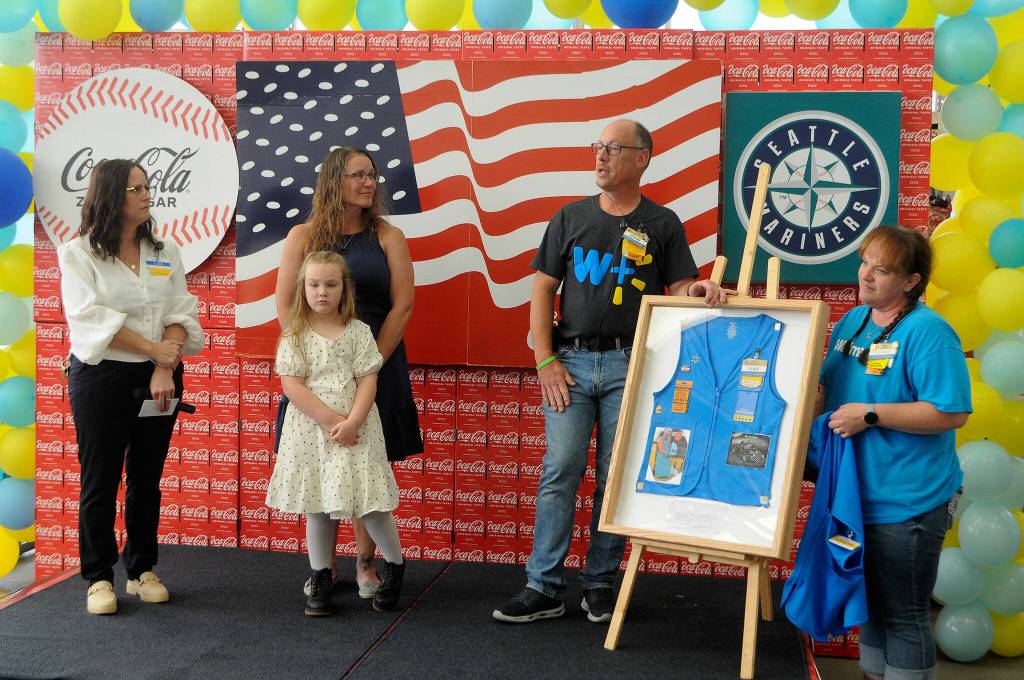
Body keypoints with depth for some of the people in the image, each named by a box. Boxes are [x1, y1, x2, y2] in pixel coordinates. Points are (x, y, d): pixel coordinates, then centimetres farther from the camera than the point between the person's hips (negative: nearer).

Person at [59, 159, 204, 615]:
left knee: (147, 477, 10)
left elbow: (180, 315, 0)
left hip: (158, 377, 3)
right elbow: (90, 318, -12)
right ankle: (99, 577, 14)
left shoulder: (165, 252, 8)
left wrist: (164, 369, -13)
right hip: (100, 377, -3)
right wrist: (153, 349, -15)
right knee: (100, 479, 3)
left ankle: (142, 569, 22)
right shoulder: (78, 253, -2)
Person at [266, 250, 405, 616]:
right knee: (318, 507, 9)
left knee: (370, 505, -1)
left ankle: (395, 563, 23)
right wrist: (331, 420, -15)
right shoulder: (294, 334, 0)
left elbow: (367, 381, -3)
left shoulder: (358, 331, 2)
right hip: (311, 429, 1)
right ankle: (320, 578, 24)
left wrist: (351, 422, -17)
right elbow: (291, 385, -8)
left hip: (354, 429, 0)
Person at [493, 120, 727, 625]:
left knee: (615, 478, 4)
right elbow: (543, 290, 7)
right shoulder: (571, 217, 10)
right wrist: (545, 360, -2)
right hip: (571, 360, 1)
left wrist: (698, 292, -21)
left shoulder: (662, 224, 7)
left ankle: (600, 584, 18)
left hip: (629, 364, -1)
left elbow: (677, 292, 4)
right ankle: (543, 588, 5)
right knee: (560, 472, -2)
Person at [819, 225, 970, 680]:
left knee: (902, 616, 6)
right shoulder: (852, 321, 8)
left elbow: (952, 413, -23)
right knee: (871, 604, 23)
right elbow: (832, 390, 23)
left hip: (906, 502, -8)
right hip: (859, 494, 8)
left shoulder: (927, 332, -17)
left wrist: (871, 415, -24)